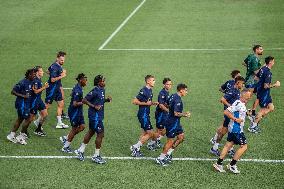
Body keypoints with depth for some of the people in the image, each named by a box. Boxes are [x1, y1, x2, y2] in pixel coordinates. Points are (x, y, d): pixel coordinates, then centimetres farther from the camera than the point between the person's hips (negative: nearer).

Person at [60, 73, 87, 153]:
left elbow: (72, 94, 24)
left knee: (82, 126, 11)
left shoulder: (78, 88, 5)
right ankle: (65, 147, 14)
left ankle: (65, 138, 21)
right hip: (74, 111, -10)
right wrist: (83, 102, -19)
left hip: (78, 111, 10)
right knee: (74, 128, 2)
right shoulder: (78, 90, -25)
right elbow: (75, 104, -28)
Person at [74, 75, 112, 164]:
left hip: (99, 115, 10)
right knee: (100, 134, -4)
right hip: (95, 116, -10)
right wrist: (94, 106, -23)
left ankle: (81, 150, 29)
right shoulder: (95, 91, -20)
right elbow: (84, 100, -19)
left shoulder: (102, 90, 8)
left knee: (91, 132, 18)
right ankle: (96, 156, 6)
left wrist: (107, 99, 3)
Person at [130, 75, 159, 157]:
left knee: (144, 133, 12)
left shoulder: (150, 90, 12)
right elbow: (134, 101, -19)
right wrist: (146, 103, -18)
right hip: (143, 114, -10)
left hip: (146, 114, 10)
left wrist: (153, 103, 6)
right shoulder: (143, 91, -17)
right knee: (150, 133, -8)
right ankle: (135, 147, -4)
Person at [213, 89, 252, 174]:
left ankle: (218, 164, 15)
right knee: (244, 146, -3)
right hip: (236, 129, -10)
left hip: (233, 128, 10)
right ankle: (232, 165, 3)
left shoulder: (242, 104, 9)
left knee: (228, 145, 12)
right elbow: (226, 112, -24)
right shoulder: (238, 103, -21)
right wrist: (236, 119, -21)